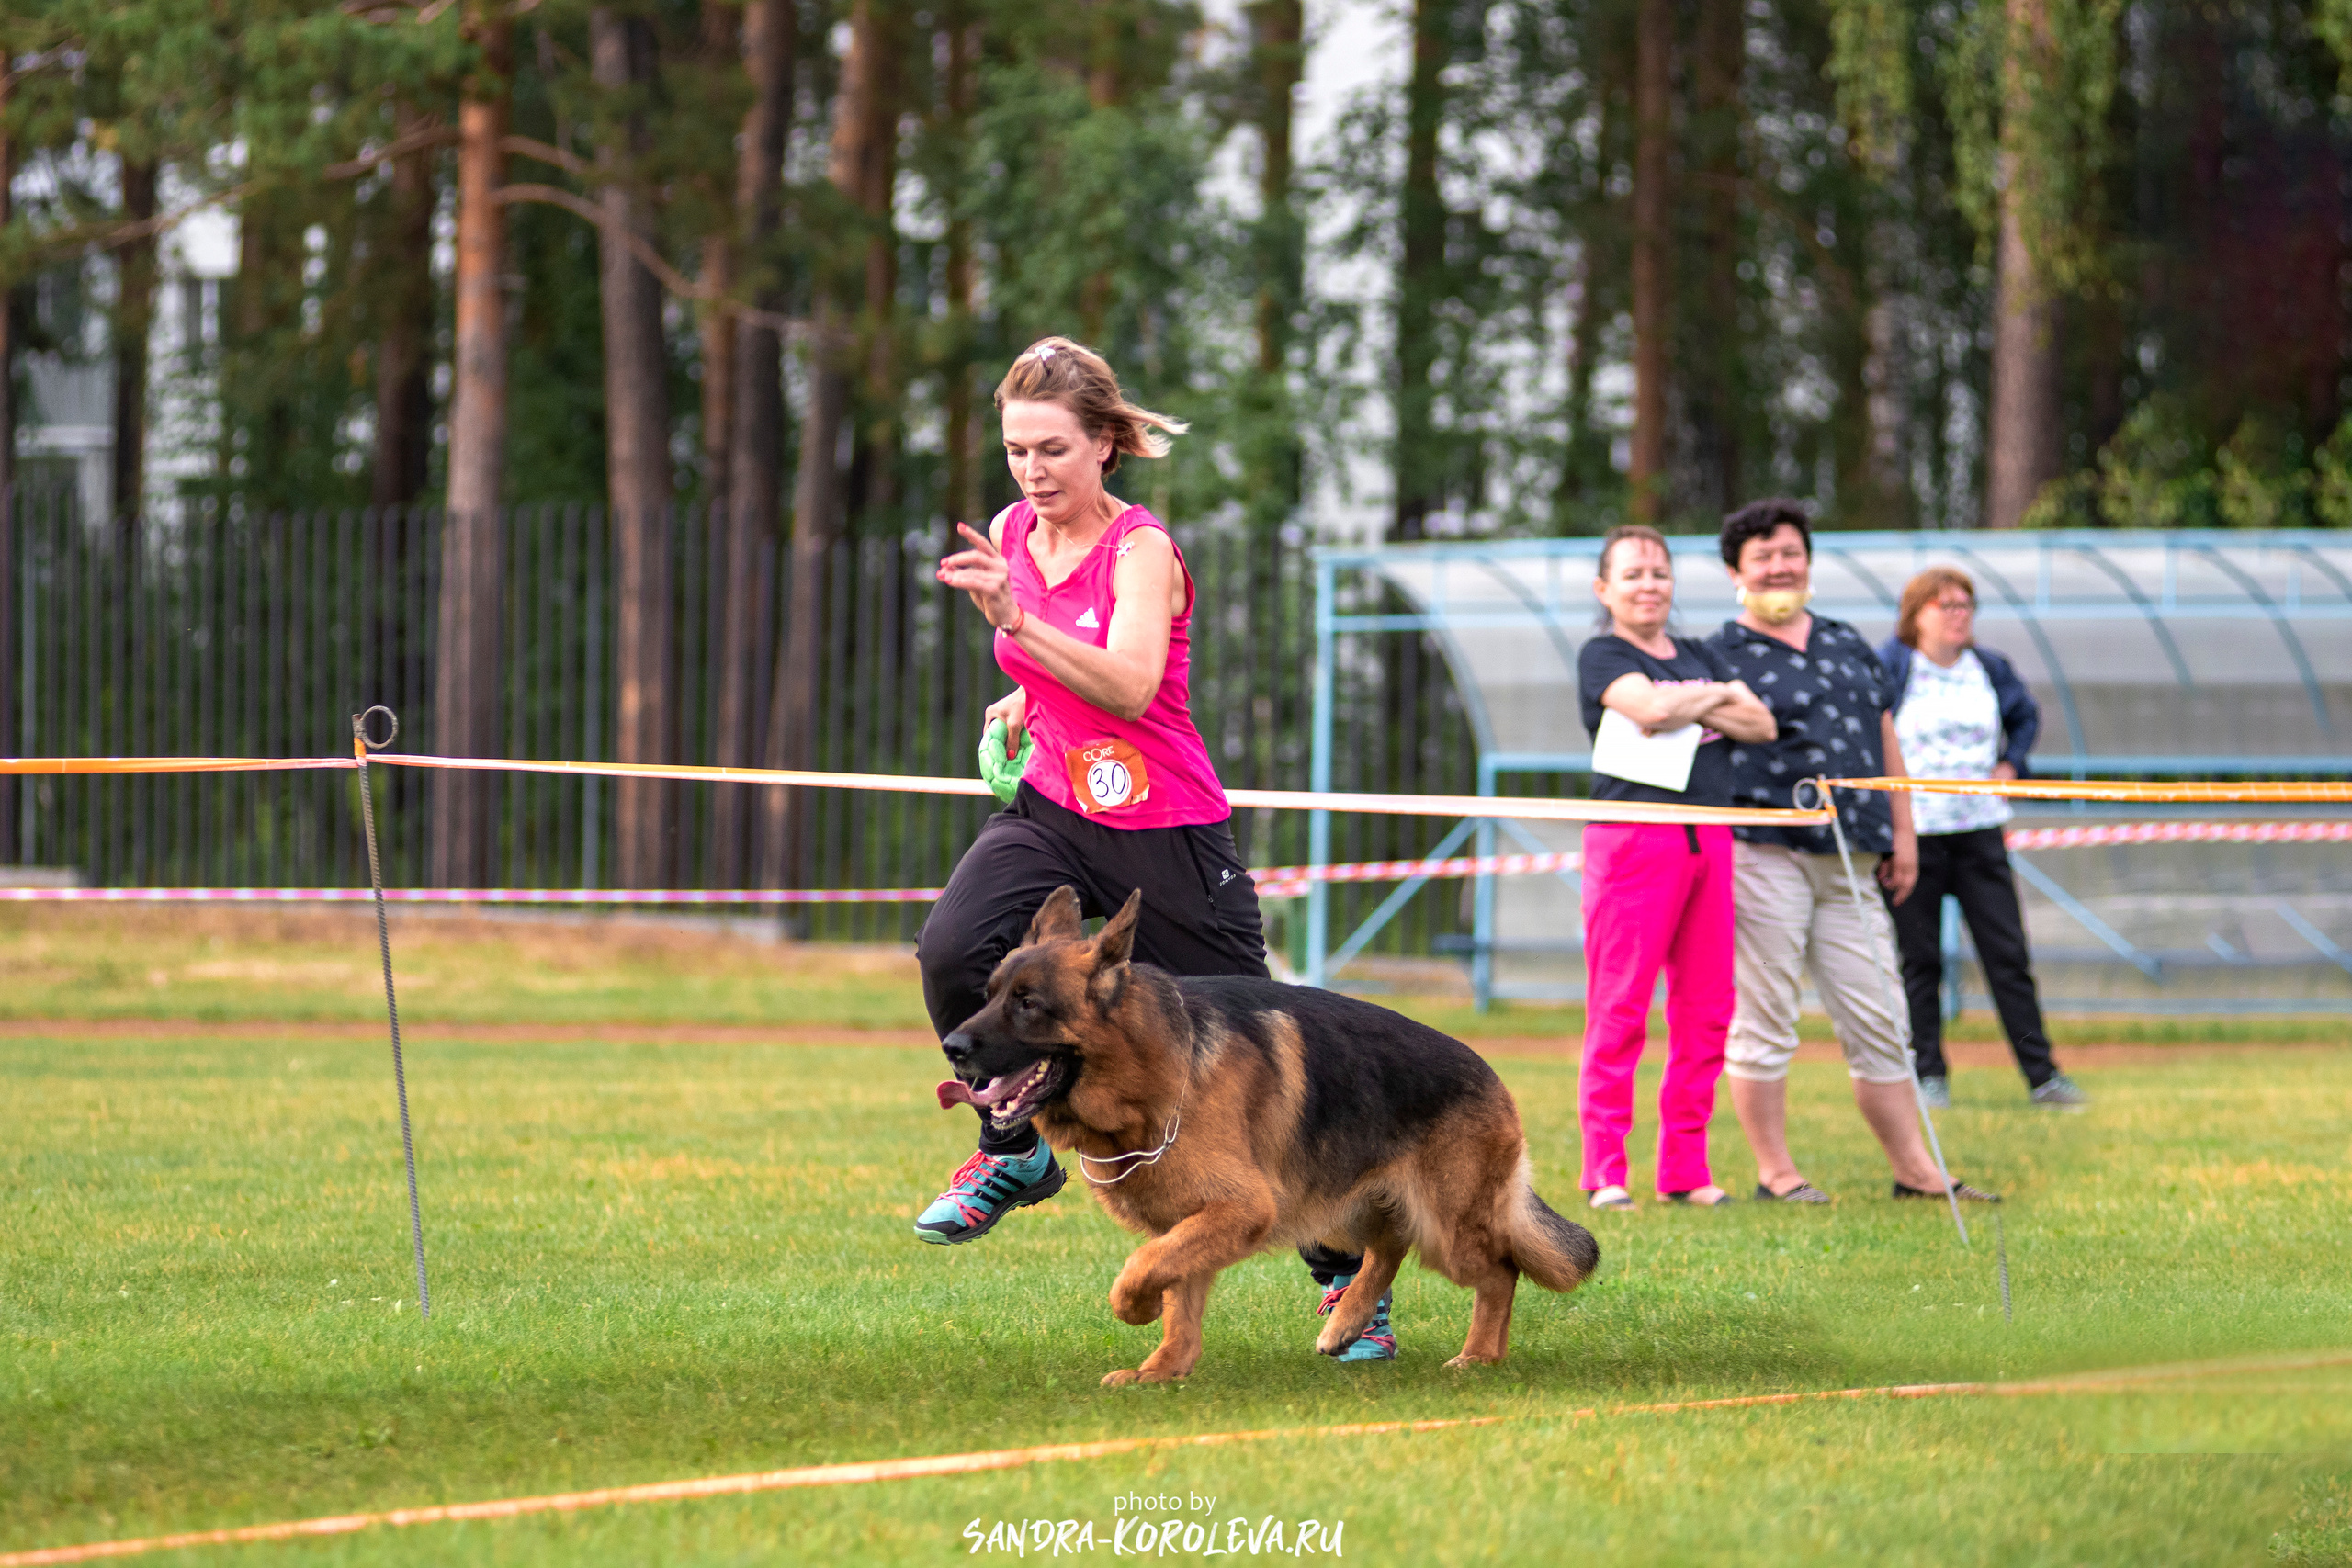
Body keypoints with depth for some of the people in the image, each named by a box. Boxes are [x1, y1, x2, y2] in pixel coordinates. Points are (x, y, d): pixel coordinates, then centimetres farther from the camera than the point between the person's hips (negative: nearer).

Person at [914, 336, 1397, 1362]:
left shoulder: (1142, 550, -16)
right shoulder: (1010, 535, 2)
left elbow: (1129, 687, -34)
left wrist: (1018, 623, -44)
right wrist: (1021, 704, 7)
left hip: (1165, 833, -5)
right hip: (1051, 813, 5)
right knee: (952, 950, -26)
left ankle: (1349, 1275, 15)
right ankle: (1013, 1152, -4)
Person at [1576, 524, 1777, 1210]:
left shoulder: (1700, 657, 21)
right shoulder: (1602, 655, 3)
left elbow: (1760, 723, 9)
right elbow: (1653, 708, -15)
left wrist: (1685, 708, -4)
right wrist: (1718, 697, 3)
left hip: (1708, 838, 6)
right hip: (1634, 837, -6)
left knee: (1705, 1009, 4)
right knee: (1619, 1007, -8)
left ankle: (1686, 1170, 10)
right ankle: (1605, 1172, -5)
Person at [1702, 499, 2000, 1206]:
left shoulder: (1848, 645, 19)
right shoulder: (1722, 654, 0)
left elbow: (1885, 741, 22)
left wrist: (1902, 833, 15)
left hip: (1850, 860, 6)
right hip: (1763, 852, -6)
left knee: (1879, 1021, 7)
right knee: (1764, 1017, -1)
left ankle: (1915, 1169, 13)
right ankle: (1775, 1171, 6)